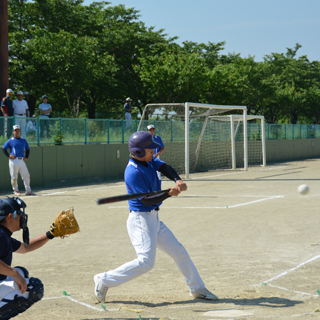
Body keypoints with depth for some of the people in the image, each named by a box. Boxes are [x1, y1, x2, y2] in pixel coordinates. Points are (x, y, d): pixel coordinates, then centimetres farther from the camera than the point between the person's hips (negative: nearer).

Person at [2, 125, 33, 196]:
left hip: (22, 161, 3)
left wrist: (26, 157, 8)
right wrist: (8, 155, -7)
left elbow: (27, 149, 24)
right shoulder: (10, 141, 4)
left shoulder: (23, 140, 15)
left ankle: (28, 191, 4)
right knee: (14, 177, -1)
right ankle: (15, 190, 12)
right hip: (14, 160, -3)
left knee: (26, 176, -2)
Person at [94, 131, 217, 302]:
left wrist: (178, 180, -27)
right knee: (145, 261, -19)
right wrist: (168, 194, -35)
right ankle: (104, 280, -8)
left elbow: (164, 167, -7)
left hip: (154, 220, 9)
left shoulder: (149, 160, 6)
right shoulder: (133, 172, -21)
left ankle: (197, 288, 26)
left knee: (179, 252, 13)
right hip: (140, 219, -9)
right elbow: (146, 200, -23)